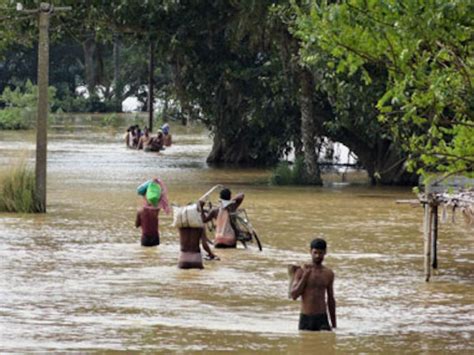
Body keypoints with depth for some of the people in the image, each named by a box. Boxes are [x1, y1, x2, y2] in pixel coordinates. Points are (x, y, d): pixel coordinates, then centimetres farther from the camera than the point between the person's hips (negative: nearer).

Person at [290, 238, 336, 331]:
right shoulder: (301, 271, -1)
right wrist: (305, 275, -14)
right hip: (305, 319, -1)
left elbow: (331, 300, 14)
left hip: (322, 318, 1)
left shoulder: (329, 274, 8)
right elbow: (294, 295, -8)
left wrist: (334, 325, 14)